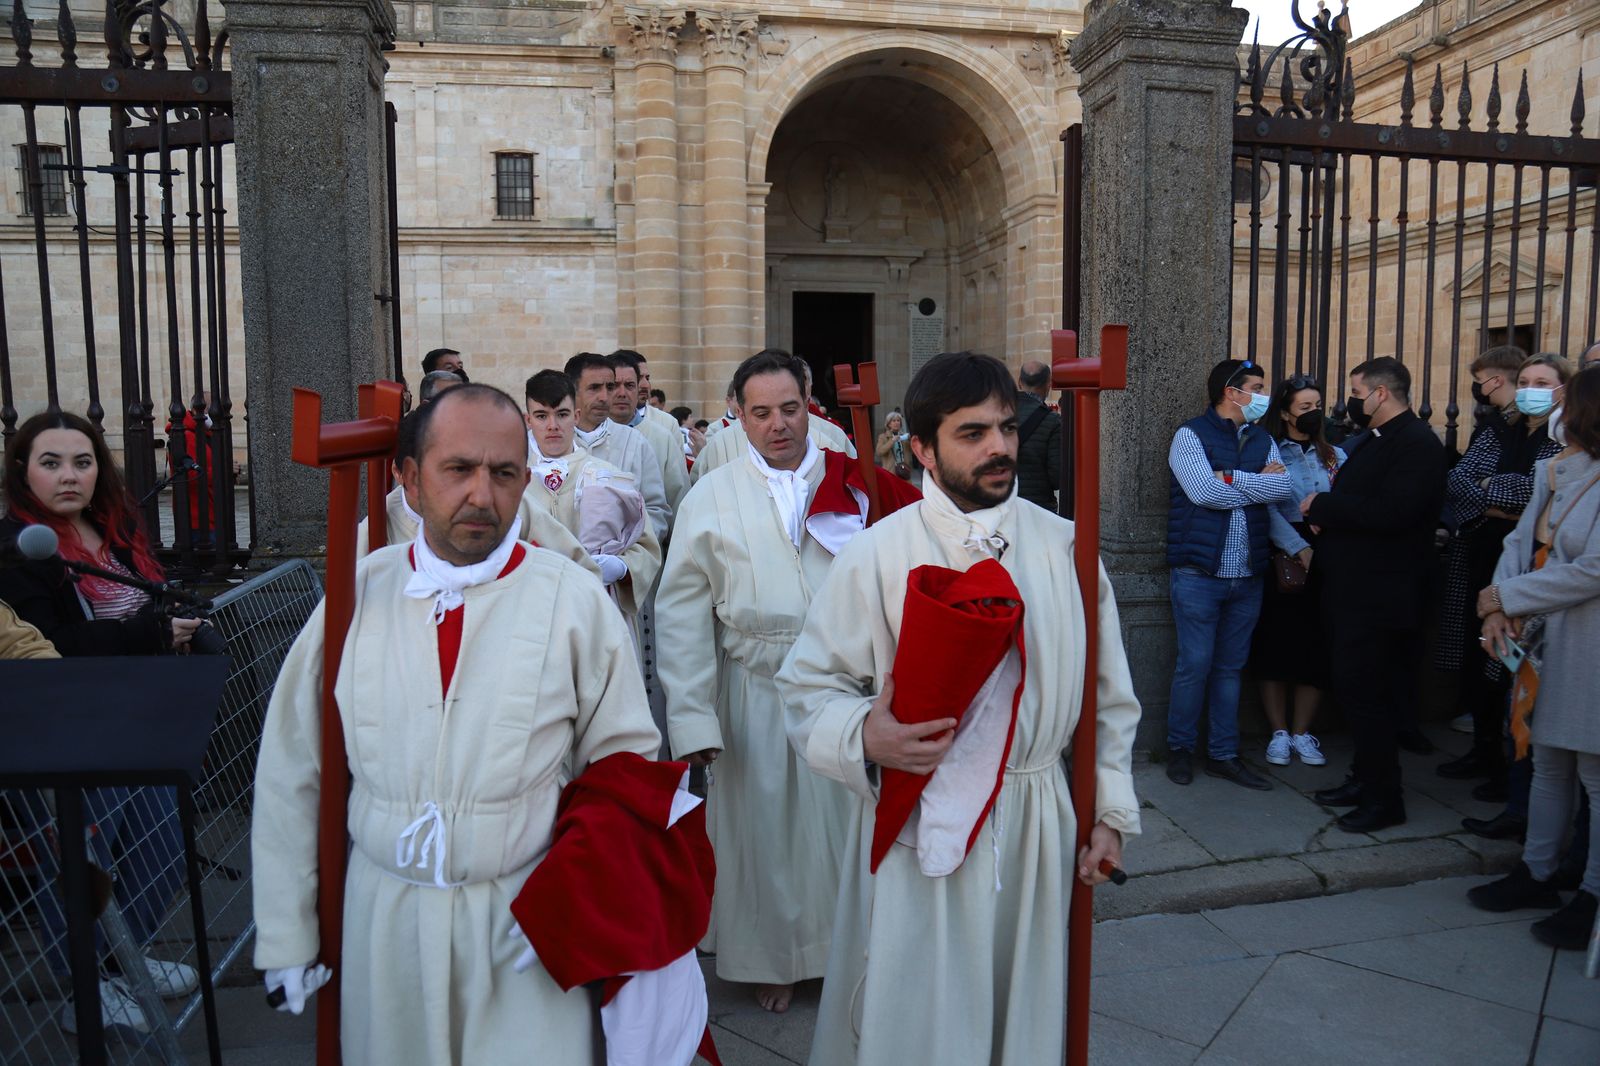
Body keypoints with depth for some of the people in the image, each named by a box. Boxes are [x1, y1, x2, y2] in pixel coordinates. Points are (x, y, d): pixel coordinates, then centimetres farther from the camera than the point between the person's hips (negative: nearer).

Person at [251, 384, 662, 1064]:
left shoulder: (574, 599, -9)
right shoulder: (360, 593, -3)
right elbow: (289, 774, 3)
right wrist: (286, 935, 5)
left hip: (526, 924, -2)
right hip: (382, 916, 2)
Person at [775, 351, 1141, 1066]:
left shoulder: (1065, 546, 1)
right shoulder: (874, 556, -9)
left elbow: (1107, 691, 8)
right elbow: (809, 684, -5)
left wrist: (1110, 811, 8)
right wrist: (862, 736, -24)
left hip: (1037, 824, 3)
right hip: (916, 825, -3)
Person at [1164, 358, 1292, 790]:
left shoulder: (1263, 440, 13)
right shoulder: (1190, 435, -4)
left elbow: (1284, 487, -4)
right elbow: (1203, 491, -19)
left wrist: (1231, 478, -13)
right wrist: (1258, 483, -6)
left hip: (1248, 575, 6)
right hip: (1200, 572, -5)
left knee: (1230, 667, 12)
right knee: (1194, 664, -1)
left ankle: (1224, 755, 21)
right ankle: (1180, 748, 16)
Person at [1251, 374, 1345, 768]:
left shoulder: (1334, 455, 13)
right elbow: (1266, 507, -9)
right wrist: (1298, 547, -18)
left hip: (1324, 559, 3)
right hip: (1280, 558, -3)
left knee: (1316, 647, 3)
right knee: (1275, 645, 0)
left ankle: (1301, 733, 15)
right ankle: (1279, 733, 13)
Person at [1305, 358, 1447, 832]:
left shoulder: (1417, 444, -15)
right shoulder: (1375, 441, 17)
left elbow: (1390, 513, -27)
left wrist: (1323, 504, -17)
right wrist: (1326, 515, -1)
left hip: (1379, 595, -10)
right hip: (1352, 592, 10)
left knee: (1367, 694, -4)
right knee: (1356, 690, 16)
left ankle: (1383, 798, 8)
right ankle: (1365, 779, 29)